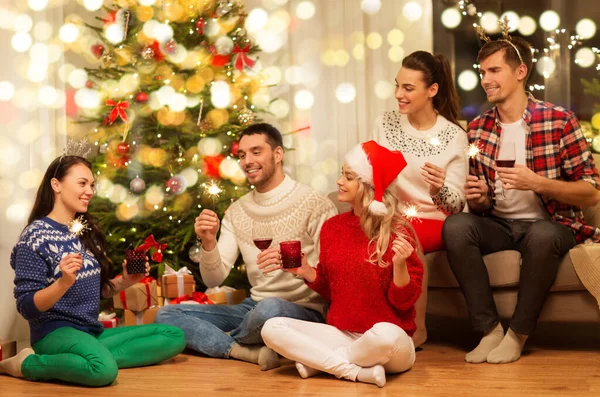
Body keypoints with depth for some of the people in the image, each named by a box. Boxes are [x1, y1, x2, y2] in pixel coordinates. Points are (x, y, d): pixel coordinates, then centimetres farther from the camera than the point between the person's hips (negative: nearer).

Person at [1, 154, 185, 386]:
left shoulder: (88, 232, 11)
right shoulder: (36, 235, -10)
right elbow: (27, 307, -14)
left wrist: (125, 282, 0)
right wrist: (64, 282, -30)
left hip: (92, 332, 8)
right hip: (55, 332, -8)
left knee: (174, 337, -2)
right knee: (104, 370, -38)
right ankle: (27, 364, -12)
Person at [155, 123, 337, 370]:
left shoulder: (316, 205, -9)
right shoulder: (236, 212, 9)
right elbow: (214, 279, 3)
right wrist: (209, 243, -16)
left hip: (305, 311, -6)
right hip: (253, 307, 6)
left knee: (270, 309, -40)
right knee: (167, 315, -5)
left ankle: (225, 342, -5)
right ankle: (253, 352, -19)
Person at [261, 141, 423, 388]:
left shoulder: (397, 232, -10)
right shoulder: (332, 227, 5)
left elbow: (404, 300, -10)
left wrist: (399, 264, -27)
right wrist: (305, 271, -4)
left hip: (389, 343, -4)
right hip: (341, 336, 5)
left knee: (385, 335, -40)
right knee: (272, 328, -14)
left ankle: (317, 360, -12)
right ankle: (357, 371, -20)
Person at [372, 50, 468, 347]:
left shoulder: (454, 136, -3)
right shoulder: (385, 124, 4)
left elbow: (456, 204, -3)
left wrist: (439, 189, -26)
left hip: (433, 223, -2)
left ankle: (415, 330, -15)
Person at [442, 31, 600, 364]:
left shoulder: (559, 121, -6)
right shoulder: (478, 130, 6)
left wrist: (537, 182, -21)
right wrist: (477, 199, -11)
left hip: (550, 224, -3)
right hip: (498, 224, 4)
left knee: (542, 235, -38)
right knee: (455, 226, -27)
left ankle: (518, 334, -17)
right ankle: (490, 329, -18)